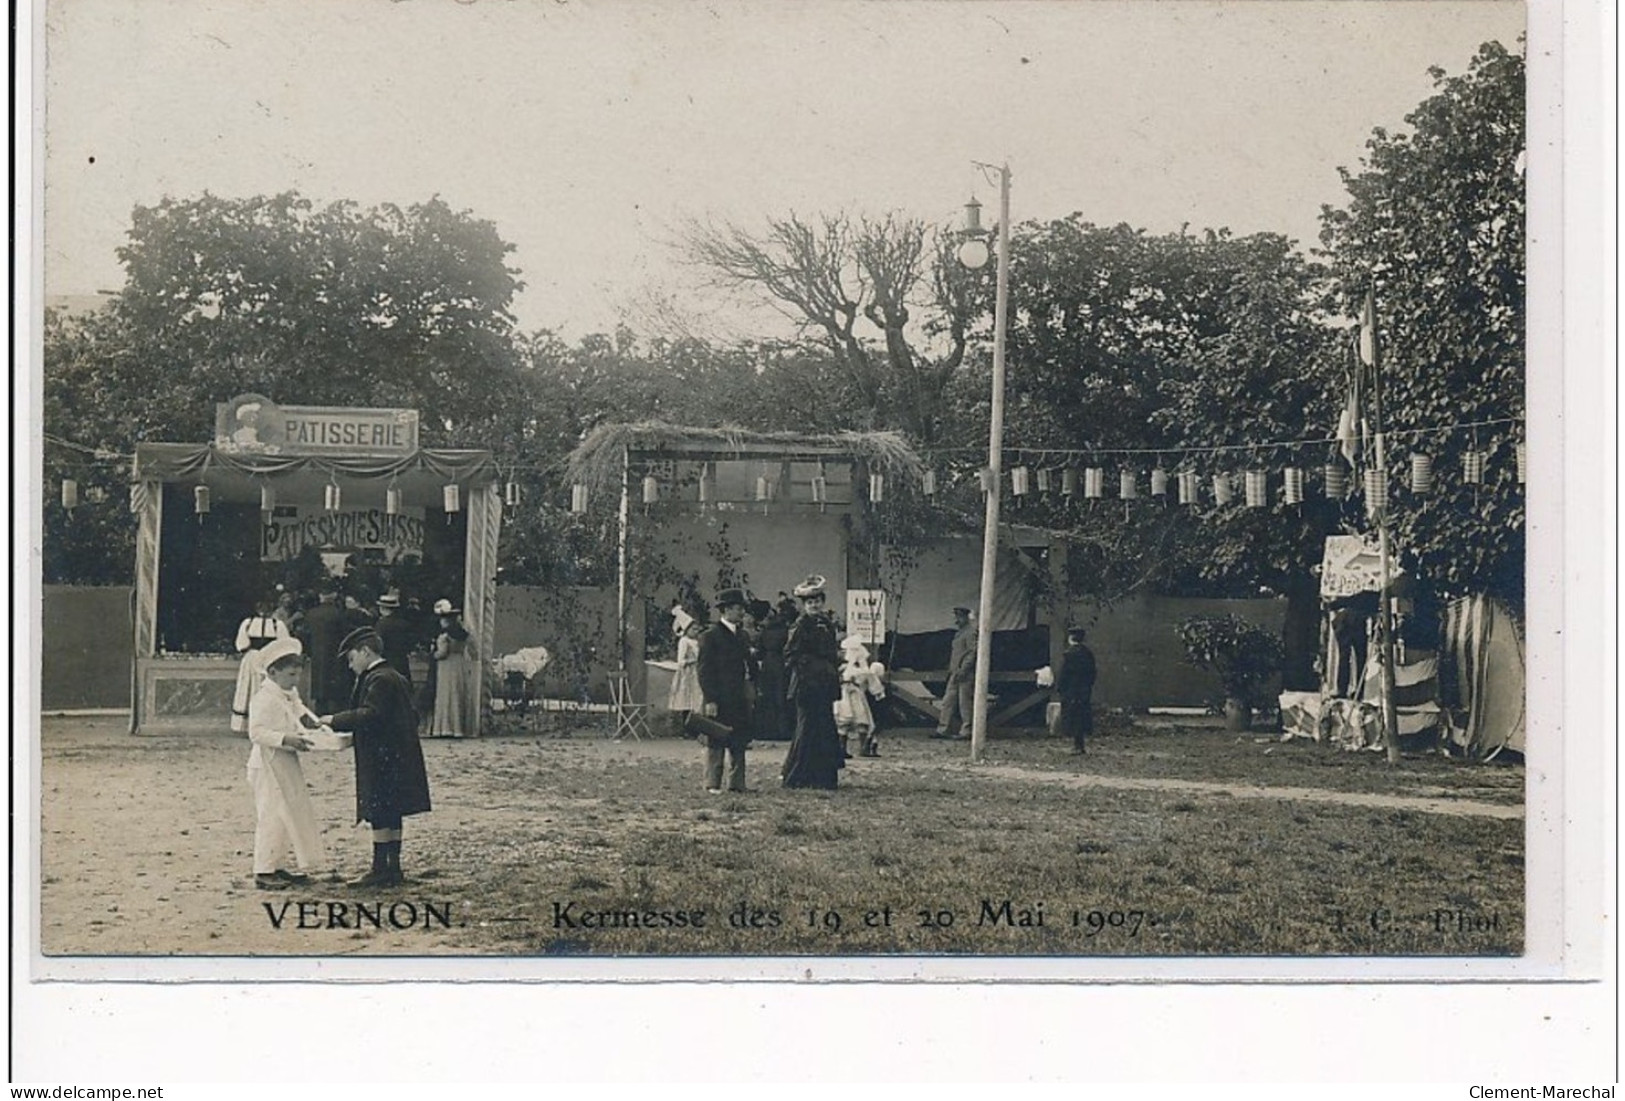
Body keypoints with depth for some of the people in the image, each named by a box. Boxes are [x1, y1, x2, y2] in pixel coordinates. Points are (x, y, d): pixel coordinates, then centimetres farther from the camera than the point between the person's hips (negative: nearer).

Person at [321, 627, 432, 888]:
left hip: (381, 759, -10)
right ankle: (393, 869, 14)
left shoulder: (378, 680, -13)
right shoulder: (397, 678, 17)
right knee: (391, 815, 11)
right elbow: (411, 718, 19)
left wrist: (336, 720, -16)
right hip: (398, 757, 10)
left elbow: (371, 715, -24)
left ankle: (380, 870, -5)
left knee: (380, 815, -6)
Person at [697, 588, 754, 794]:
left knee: (739, 744, 8)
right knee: (716, 744, -2)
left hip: (739, 700, 7)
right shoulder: (710, 637, -7)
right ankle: (713, 784, 2)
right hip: (719, 700, -7)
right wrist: (710, 700, -16)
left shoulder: (741, 636, 16)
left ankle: (737, 784, 13)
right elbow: (705, 671, -10)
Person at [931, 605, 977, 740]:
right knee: (948, 701, 7)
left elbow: (972, 653, -16)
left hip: (965, 674, -10)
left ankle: (965, 731, 0)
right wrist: (952, 670, 18)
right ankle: (942, 730, 9)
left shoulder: (971, 632, -9)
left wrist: (963, 670, -21)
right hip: (955, 673, 10)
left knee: (964, 703, -5)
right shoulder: (959, 633, 20)